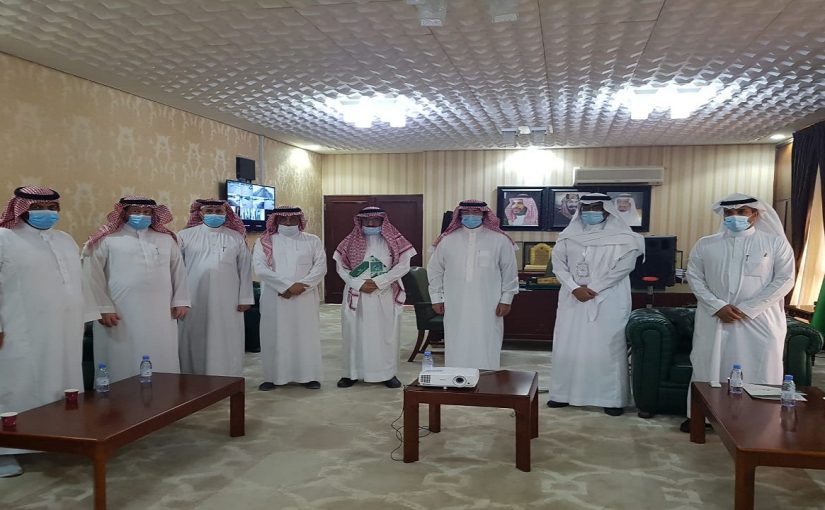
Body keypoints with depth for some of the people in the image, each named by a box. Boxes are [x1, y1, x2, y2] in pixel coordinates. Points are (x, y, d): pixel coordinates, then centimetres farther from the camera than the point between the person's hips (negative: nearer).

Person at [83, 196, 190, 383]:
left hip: (160, 314, 4)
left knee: (162, 361, 9)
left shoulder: (167, 239, 13)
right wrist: (103, 307, -8)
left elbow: (178, 271, 16)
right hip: (121, 315, -4)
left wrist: (180, 301, 10)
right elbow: (92, 276, -3)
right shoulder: (106, 240, -1)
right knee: (123, 362, 2)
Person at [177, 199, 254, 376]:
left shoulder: (236, 238, 6)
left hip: (227, 301, 1)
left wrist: (245, 298, 2)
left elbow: (245, 269, 6)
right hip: (194, 300, 0)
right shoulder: (185, 236, 4)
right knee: (194, 341, 5)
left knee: (226, 344, 4)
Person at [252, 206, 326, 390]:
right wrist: (286, 285, -16)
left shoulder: (313, 241, 8)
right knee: (274, 336, 2)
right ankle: (273, 377, 12)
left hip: (305, 297, 0)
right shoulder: (264, 242, 5)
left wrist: (301, 285, -15)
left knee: (306, 335, 2)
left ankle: (309, 376, 11)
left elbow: (320, 266, -1)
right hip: (274, 297, 0)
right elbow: (260, 267, -7)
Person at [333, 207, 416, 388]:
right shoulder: (351, 241, 6)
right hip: (356, 295, 1)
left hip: (385, 296, -1)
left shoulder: (393, 241, 2)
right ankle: (353, 372, 14)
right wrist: (359, 284, -12)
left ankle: (388, 373, 11)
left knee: (386, 333, 1)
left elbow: (403, 265, -6)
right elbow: (341, 267, 3)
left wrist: (378, 282, -13)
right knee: (355, 333, 4)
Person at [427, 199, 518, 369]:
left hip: (488, 308, -1)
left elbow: (509, 272, 4)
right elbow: (435, 270, 11)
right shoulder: (447, 240, 4)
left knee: (486, 350, 3)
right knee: (457, 351, 7)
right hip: (456, 307, 2)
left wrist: (506, 299, 1)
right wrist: (436, 298, 8)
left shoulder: (500, 240, -1)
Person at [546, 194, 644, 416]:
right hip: (573, 300, 3)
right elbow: (558, 264, 3)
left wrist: (593, 288, -14)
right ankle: (564, 394, 17)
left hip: (608, 301, -3)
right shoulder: (568, 236, 7)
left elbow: (625, 265, -11)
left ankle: (613, 398, 8)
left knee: (609, 348, -2)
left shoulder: (622, 238, -3)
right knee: (567, 346, 6)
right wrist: (575, 288, -12)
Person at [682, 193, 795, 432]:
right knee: (708, 366, 6)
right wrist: (717, 306, -12)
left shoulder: (776, 243, 1)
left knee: (759, 368, 0)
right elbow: (694, 277, 3)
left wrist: (747, 308, -12)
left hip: (760, 320, -1)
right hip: (714, 319, 2)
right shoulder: (705, 245, 6)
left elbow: (784, 280, -4)